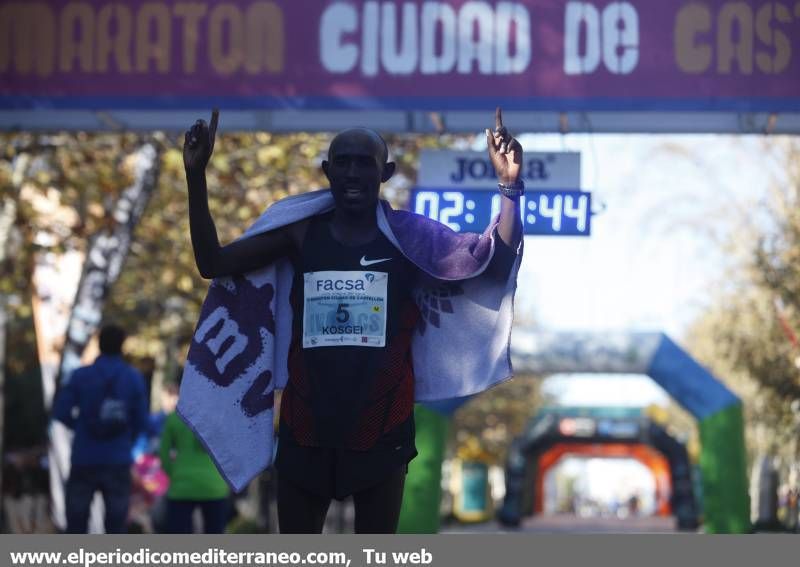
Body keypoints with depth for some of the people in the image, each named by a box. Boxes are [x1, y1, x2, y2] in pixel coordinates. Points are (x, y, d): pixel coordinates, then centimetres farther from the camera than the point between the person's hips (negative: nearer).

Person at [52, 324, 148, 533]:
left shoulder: (81, 376, -4)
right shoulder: (134, 378, -1)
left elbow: (61, 412, -7)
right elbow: (141, 420, -2)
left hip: (84, 460, 0)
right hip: (118, 461, 0)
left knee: (76, 524, 7)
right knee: (116, 523, 5)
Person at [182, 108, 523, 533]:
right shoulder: (301, 233, 1)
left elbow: (498, 268, -10)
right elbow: (212, 263, 0)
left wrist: (509, 186, -22)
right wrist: (196, 176, -10)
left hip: (381, 432, -2)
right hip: (305, 431, 2)